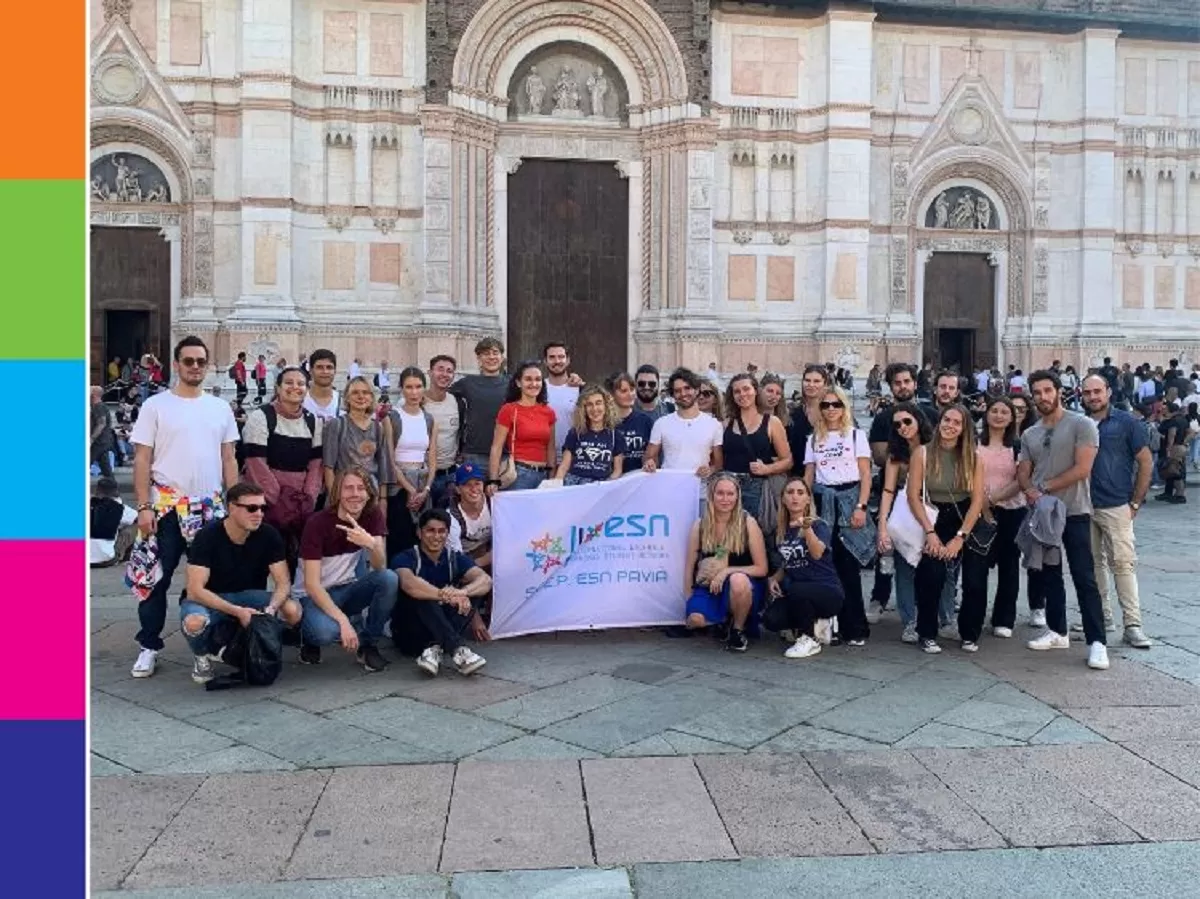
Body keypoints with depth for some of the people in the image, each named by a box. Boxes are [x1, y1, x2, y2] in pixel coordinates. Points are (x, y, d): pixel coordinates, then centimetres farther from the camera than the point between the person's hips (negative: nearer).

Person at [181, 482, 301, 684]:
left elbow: (283, 583, -11)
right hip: (210, 599, -2)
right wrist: (238, 612, -33)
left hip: (249, 595, 2)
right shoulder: (208, 537, -20)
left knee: (293, 610, -26)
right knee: (194, 622, -38)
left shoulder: (269, 536, -12)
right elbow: (195, 590, -24)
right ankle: (203, 655, -1)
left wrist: (272, 608, -33)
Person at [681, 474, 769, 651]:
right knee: (695, 620, -28)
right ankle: (723, 621, 10)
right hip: (709, 587, 2)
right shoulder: (700, 526, -1)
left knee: (738, 580, -38)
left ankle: (738, 629, -8)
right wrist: (689, 602, 0)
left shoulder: (748, 523, -9)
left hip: (742, 586, -2)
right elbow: (689, 567, 6)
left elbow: (761, 569, -8)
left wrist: (727, 571, -19)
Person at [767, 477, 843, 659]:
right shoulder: (780, 531, 5)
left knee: (796, 590, -36)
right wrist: (774, 578, -2)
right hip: (796, 593, 6)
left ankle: (811, 640, -9)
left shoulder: (819, 525, -11)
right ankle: (815, 624, 9)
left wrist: (807, 528, -50)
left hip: (828, 591, -5)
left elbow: (817, 553, -33)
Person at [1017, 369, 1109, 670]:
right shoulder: (1029, 435, 11)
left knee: (1084, 579, -7)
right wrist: (1030, 491, -13)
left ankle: (1097, 642, -5)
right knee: (1049, 576, 12)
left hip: (1074, 513, -6)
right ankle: (1057, 632, 23)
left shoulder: (1082, 425, -7)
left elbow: (1082, 469, -16)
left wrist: (1044, 488, -14)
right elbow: (1023, 473, 10)